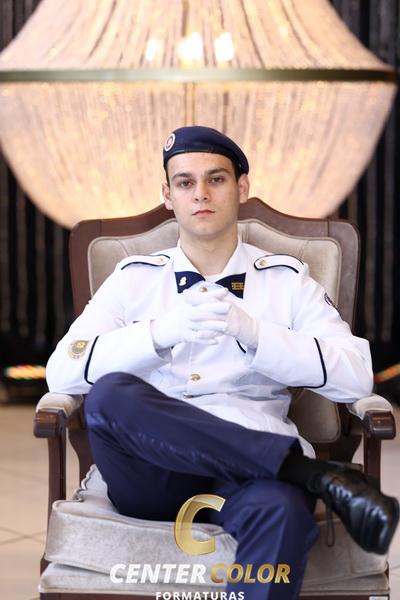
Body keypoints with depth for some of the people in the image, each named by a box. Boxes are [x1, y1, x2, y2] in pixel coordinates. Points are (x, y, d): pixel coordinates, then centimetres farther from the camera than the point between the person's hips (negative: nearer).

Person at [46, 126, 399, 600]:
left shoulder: (287, 279, 13)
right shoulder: (135, 277, 15)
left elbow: (356, 379, 0)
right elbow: (62, 373, 1)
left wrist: (252, 331, -13)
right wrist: (161, 332, -15)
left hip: (252, 467, -2)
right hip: (157, 469, 3)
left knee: (282, 510, -39)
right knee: (110, 395, -32)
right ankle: (313, 474, -25)